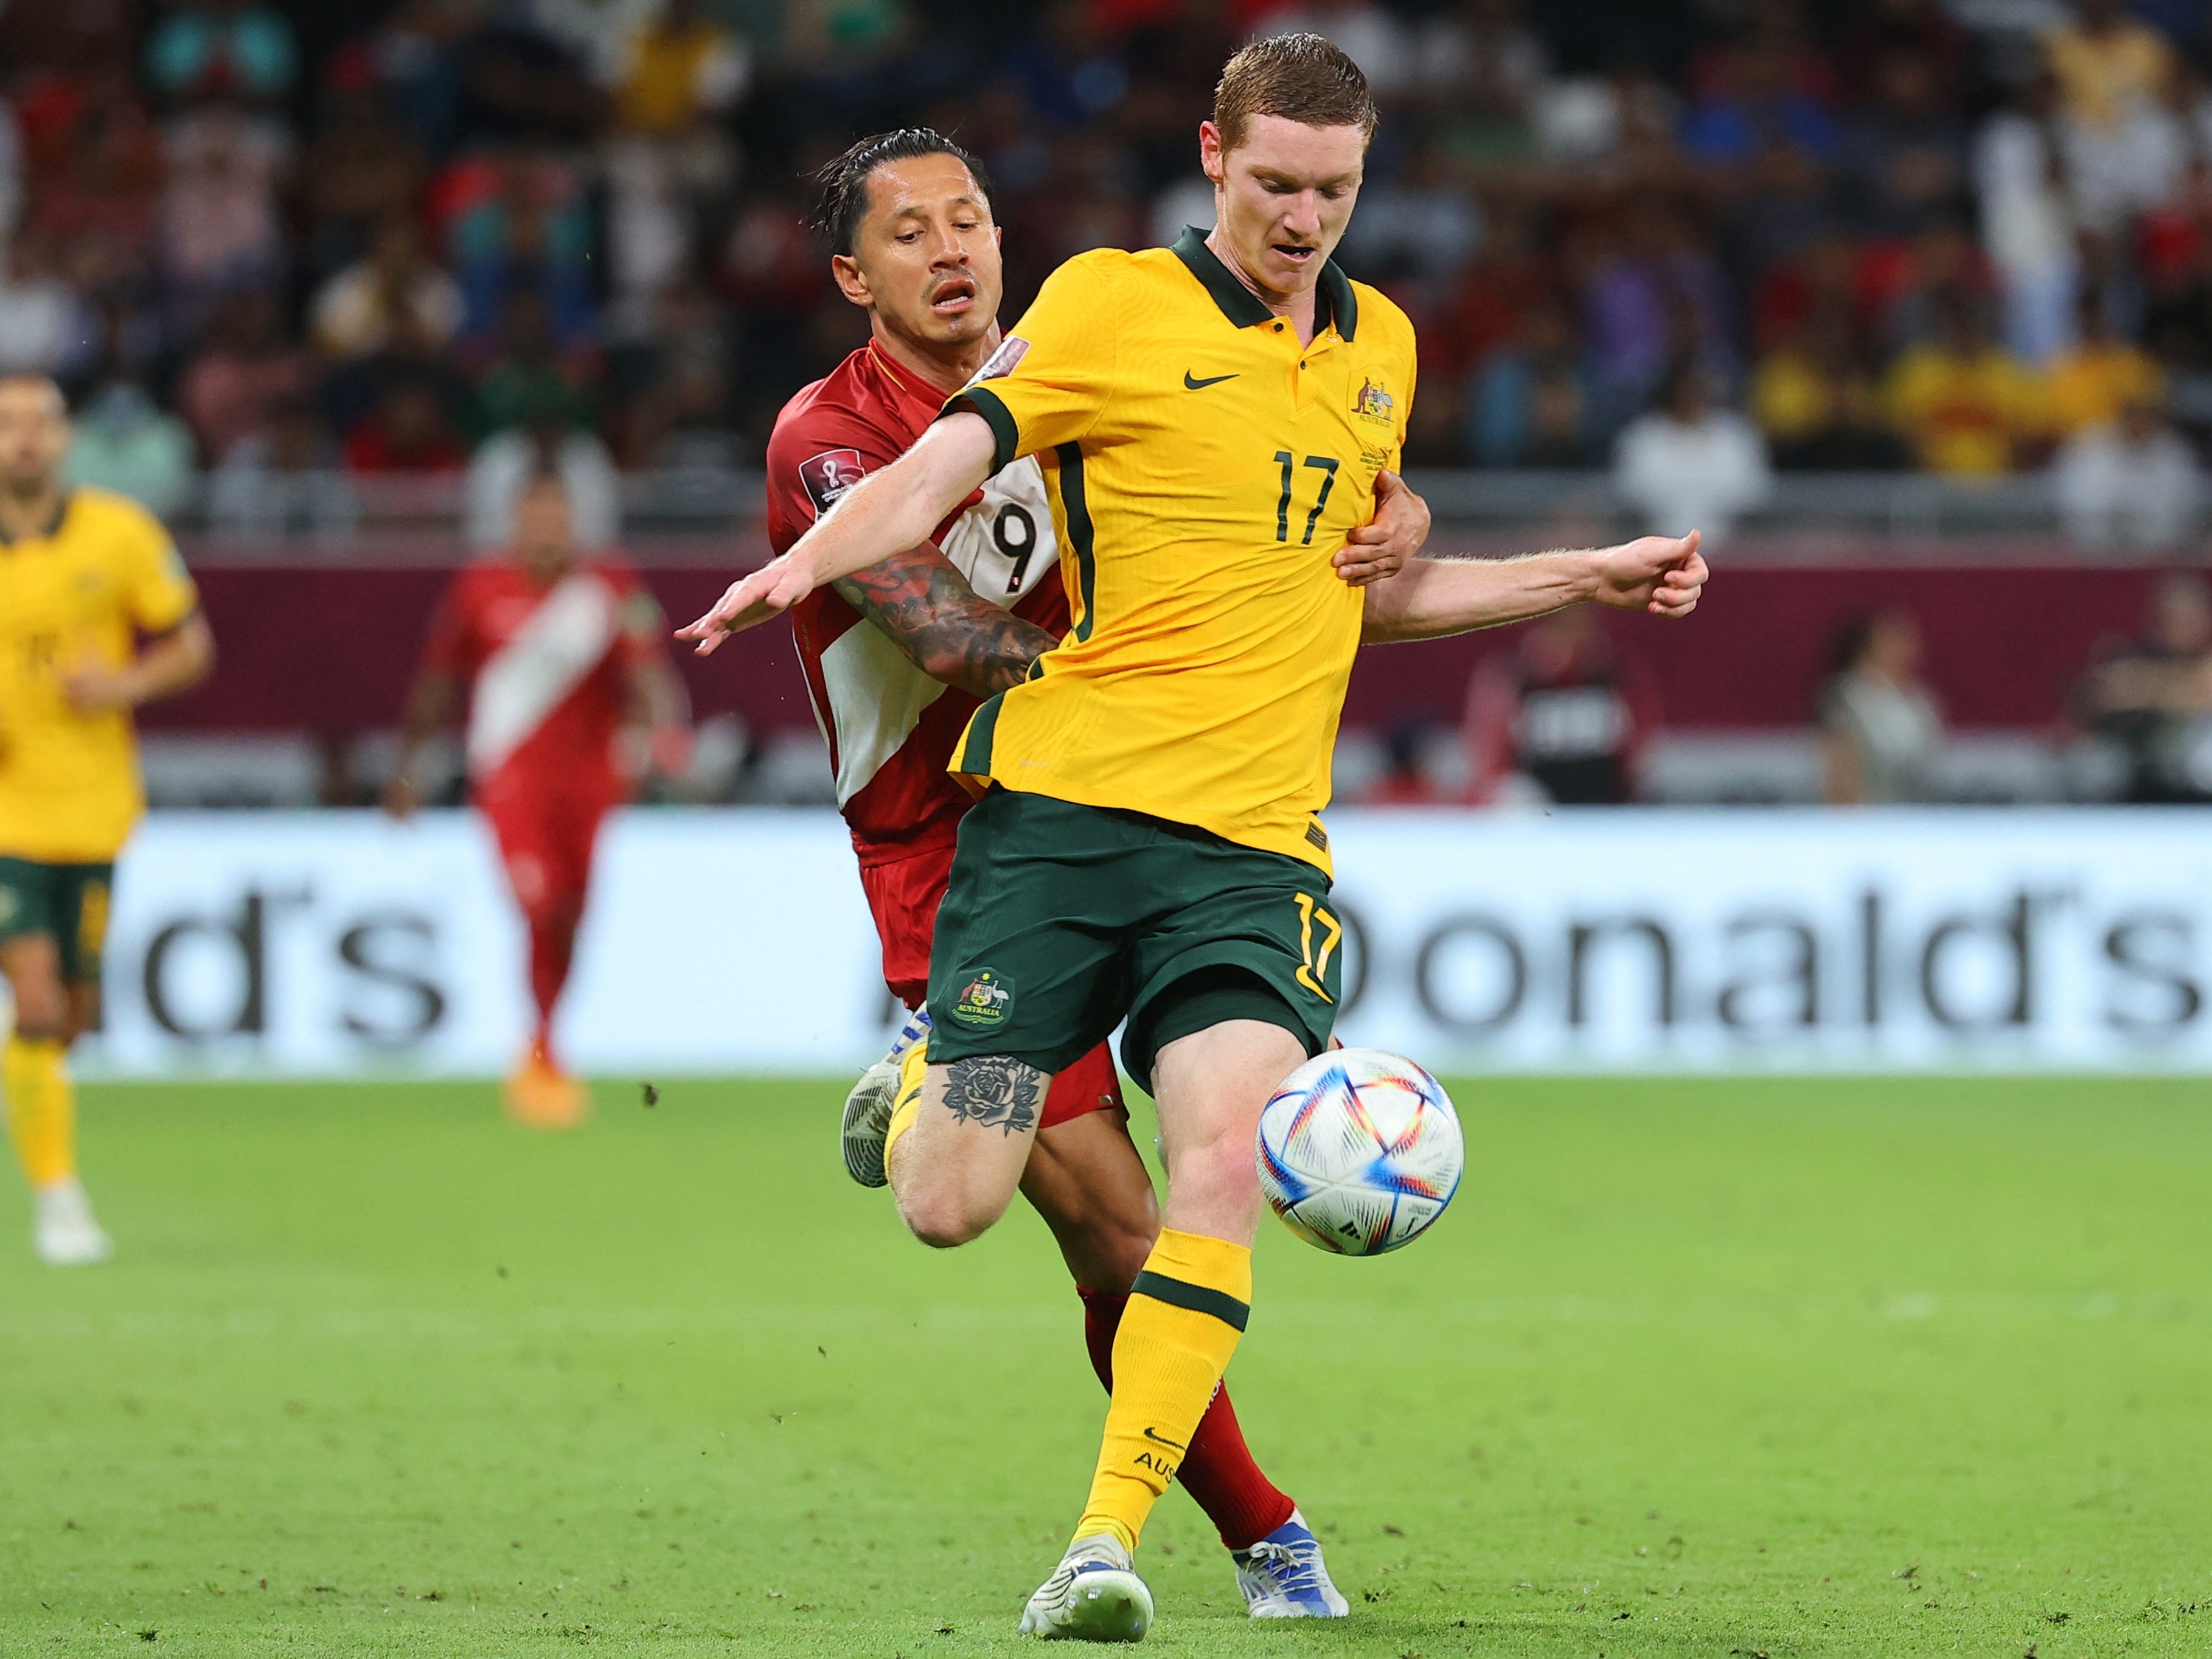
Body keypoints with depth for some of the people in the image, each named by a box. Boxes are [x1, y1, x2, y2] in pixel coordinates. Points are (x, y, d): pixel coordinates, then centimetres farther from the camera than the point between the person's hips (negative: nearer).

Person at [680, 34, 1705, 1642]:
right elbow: (947, 462, -11)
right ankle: (911, 1083, 33)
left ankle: (1107, 1543, -16)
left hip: (1254, 844, 3)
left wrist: (1592, 576, 29)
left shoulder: (1381, 347, 18)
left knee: (1228, 1158, -21)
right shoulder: (1113, 304, 0)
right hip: (1062, 804, -3)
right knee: (951, 1205, -5)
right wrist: (804, 564, -29)